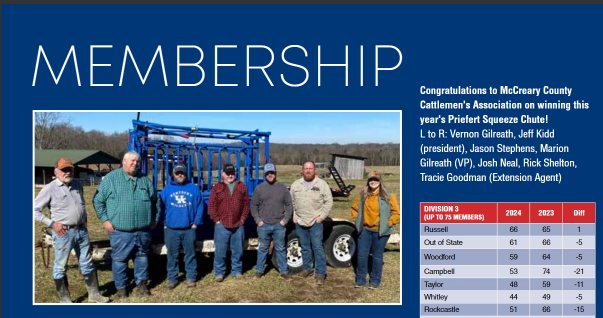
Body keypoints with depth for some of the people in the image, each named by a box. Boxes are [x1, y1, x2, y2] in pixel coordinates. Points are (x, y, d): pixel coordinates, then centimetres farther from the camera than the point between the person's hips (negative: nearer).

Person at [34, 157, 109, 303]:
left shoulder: (77, 185, 9)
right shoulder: (50, 189, -8)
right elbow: (35, 209, -7)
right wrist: (52, 223, -13)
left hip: (81, 230, 6)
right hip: (63, 233, -5)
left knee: (87, 264, 12)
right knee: (60, 267, 6)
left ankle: (94, 295, 23)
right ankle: (65, 299, 19)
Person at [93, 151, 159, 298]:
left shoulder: (145, 180, 9)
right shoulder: (111, 178, -3)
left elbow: (155, 200, 17)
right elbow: (98, 200, -1)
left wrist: (155, 219, 13)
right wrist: (105, 220, -6)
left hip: (143, 230, 3)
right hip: (120, 231, -3)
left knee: (142, 256, 14)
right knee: (119, 259, 8)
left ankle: (141, 283, 28)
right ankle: (121, 287, 23)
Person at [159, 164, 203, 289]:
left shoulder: (193, 188, 3)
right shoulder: (167, 189, 4)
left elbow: (199, 207, 2)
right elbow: (161, 207, 3)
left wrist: (196, 222, -4)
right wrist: (165, 223, -4)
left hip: (189, 229, 0)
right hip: (171, 229, 0)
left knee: (190, 254, 8)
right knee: (172, 255, 8)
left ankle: (191, 278, 18)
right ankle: (172, 278, 19)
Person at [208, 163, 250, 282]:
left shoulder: (242, 187, 8)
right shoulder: (217, 188, 4)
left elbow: (246, 204, 9)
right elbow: (211, 206, 1)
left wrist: (243, 219, 1)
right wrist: (217, 220, -6)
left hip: (238, 225, 2)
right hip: (222, 225, -2)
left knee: (237, 250, 10)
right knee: (220, 251, 2)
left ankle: (237, 270, 23)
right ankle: (219, 272, 15)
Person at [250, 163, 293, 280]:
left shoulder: (283, 188, 5)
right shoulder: (259, 188, 3)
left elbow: (289, 205, 6)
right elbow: (254, 206, 6)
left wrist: (285, 219, -3)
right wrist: (258, 220, -3)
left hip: (279, 225, 0)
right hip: (263, 225, 0)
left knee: (280, 249, 7)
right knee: (263, 248, 10)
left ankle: (284, 271, 16)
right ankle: (259, 270, 22)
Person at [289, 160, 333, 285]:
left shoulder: (322, 184, -5)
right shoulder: (295, 185, 5)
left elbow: (328, 201, -3)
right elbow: (291, 202, 11)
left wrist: (322, 216, -8)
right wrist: (293, 216, 3)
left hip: (316, 222, -3)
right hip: (300, 222, 4)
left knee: (318, 248, -4)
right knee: (305, 247, 15)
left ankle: (320, 273, 1)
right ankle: (307, 268, 29)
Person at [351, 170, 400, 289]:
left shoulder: (387, 196, -6)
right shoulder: (362, 195, 4)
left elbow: (396, 213, -3)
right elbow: (355, 208, 17)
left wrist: (388, 224, -8)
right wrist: (356, 220, 8)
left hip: (380, 231, -3)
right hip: (365, 230, 3)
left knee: (377, 256, 7)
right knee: (361, 255, 6)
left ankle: (374, 281, 21)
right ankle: (360, 279, 20)